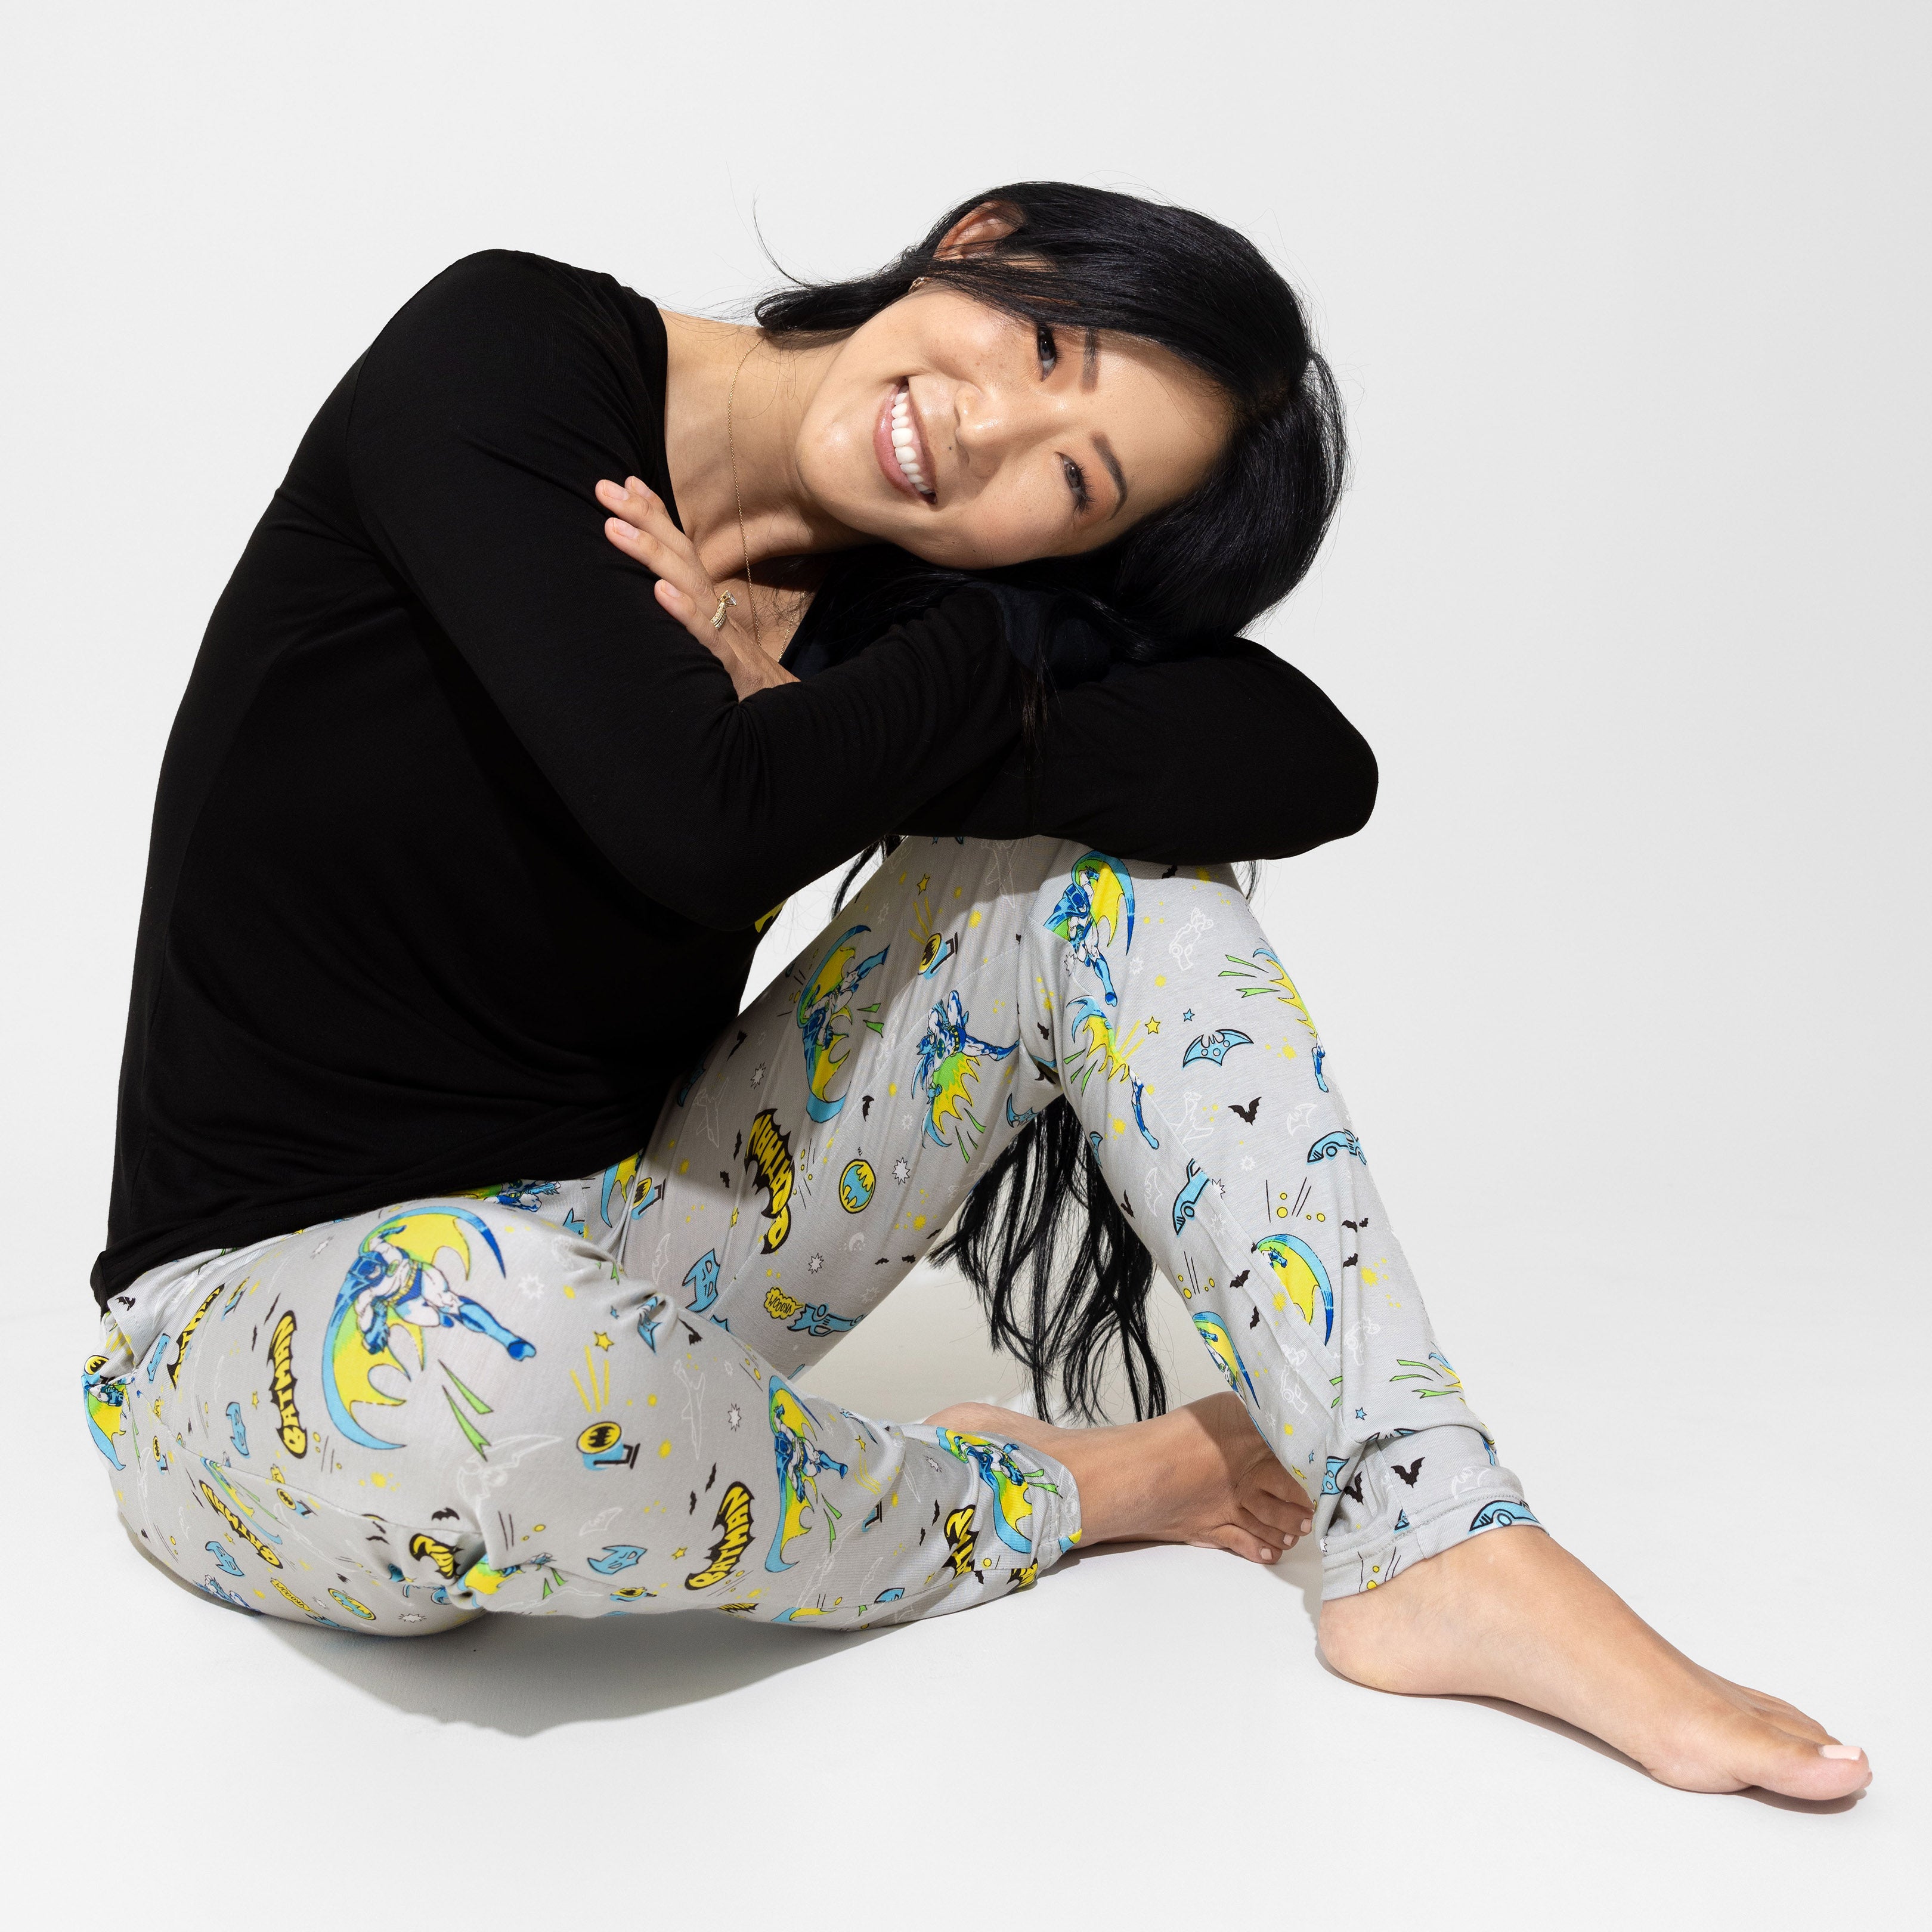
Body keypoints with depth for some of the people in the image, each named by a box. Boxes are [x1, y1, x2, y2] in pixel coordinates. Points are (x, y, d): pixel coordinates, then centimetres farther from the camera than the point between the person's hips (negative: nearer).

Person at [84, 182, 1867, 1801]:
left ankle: (1440, 1545, -16)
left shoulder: (901, 613, -5)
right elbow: (695, 821, -31)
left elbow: (1314, 770, -19)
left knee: (1095, 839, -10)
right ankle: (1048, 1500, -10)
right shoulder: (502, 354, -16)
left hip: (607, 1267, 4)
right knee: (491, 1348, -42)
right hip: (262, 1317, -4)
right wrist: (973, 672, -15)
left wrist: (812, 713, -24)